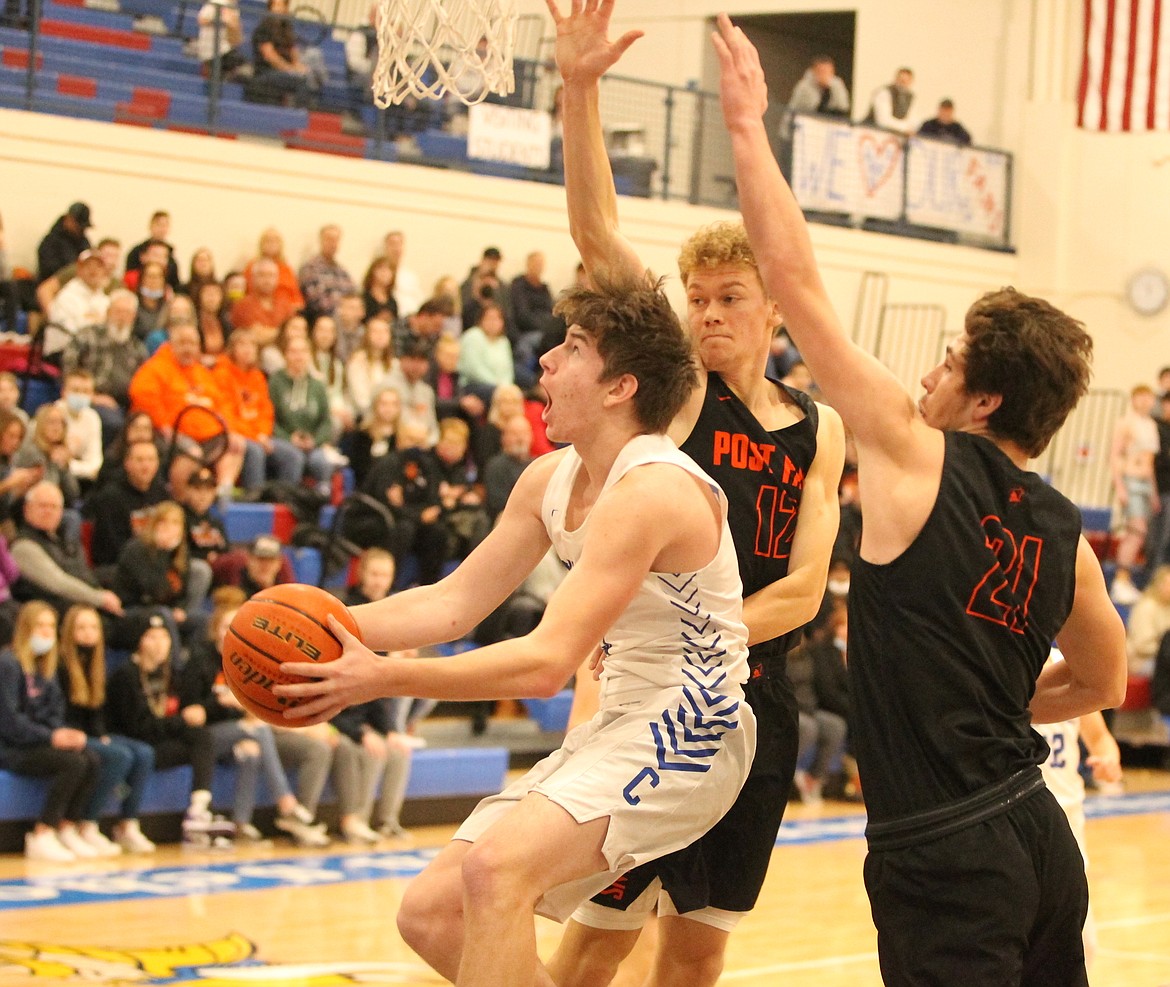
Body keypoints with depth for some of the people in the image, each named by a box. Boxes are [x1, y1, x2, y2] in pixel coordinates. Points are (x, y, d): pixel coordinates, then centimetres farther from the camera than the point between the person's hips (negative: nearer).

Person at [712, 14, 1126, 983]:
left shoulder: (917, 454, -8)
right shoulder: (1063, 533, 10)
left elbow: (794, 275, -6)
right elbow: (1102, 681, 26)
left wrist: (746, 121, 1)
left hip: (944, 857, -8)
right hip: (1037, 833, 8)